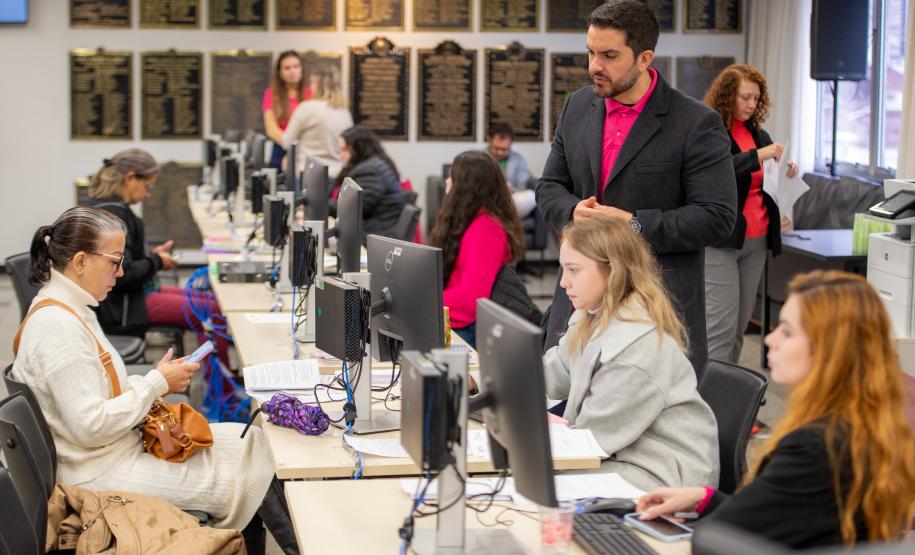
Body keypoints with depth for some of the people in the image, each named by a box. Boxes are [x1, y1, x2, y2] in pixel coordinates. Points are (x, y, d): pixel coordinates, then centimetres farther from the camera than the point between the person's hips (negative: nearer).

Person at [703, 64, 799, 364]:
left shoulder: (758, 134, 13)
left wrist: (785, 174, 2)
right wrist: (758, 155, -26)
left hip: (756, 240, 7)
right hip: (721, 239, -7)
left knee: (740, 325, 8)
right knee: (721, 325, -10)